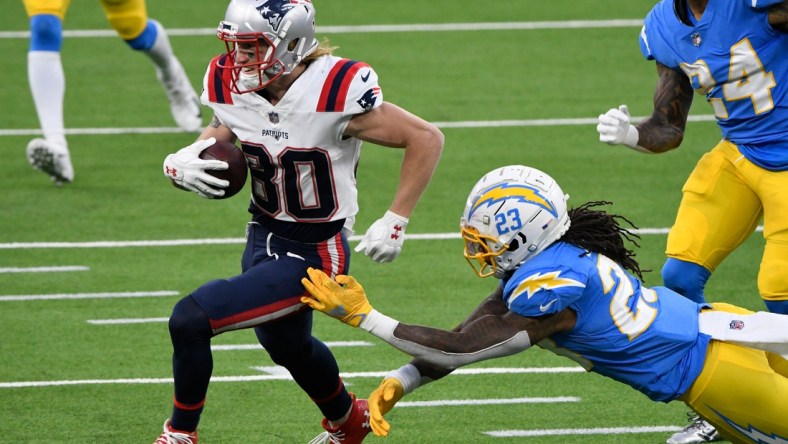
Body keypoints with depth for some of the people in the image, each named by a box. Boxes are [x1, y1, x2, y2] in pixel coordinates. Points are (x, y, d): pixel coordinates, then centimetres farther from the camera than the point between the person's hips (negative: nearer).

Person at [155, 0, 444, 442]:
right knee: (288, 344, 31)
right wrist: (183, 162, -10)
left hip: (313, 253, -7)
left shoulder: (334, 94, -28)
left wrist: (395, 222, -19)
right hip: (264, 239, 7)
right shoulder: (231, 86, -10)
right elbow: (222, 132, 13)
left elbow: (427, 139, -19)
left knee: (190, 320, -19)